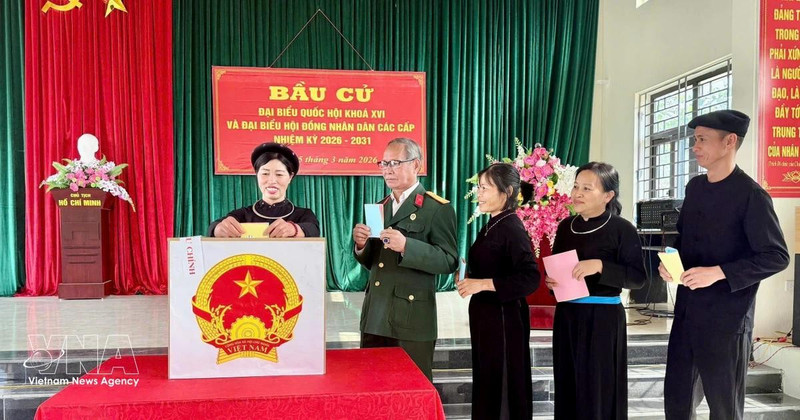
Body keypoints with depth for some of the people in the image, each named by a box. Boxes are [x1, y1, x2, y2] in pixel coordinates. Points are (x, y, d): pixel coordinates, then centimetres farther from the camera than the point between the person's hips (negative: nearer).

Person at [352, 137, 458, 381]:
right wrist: (361, 245, -4)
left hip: (412, 319, -6)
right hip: (375, 318, 6)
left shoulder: (438, 208, -7)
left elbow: (449, 261, -14)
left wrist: (406, 246, -25)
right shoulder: (380, 207, 14)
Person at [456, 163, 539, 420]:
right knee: (487, 382, 18)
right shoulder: (492, 225, 9)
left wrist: (482, 284, -25)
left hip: (503, 317, -9)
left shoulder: (512, 229, -17)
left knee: (505, 384, 5)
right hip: (485, 314, 9)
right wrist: (469, 270, 2)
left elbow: (530, 279, -25)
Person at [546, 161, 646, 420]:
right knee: (568, 387, 13)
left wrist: (600, 266, -24)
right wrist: (550, 280, -3)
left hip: (603, 318, -5)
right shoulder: (565, 226, 7)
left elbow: (638, 278, -13)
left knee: (599, 391, 4)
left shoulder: (622, 229, -10)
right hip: (567, 316, 6)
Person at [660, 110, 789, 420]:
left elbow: (776, 257, -15)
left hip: (727, 316, -6)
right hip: (687, 311, 7)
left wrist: (718, 273, -22)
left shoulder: (750, 195, -14)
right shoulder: (695, 187, 7)